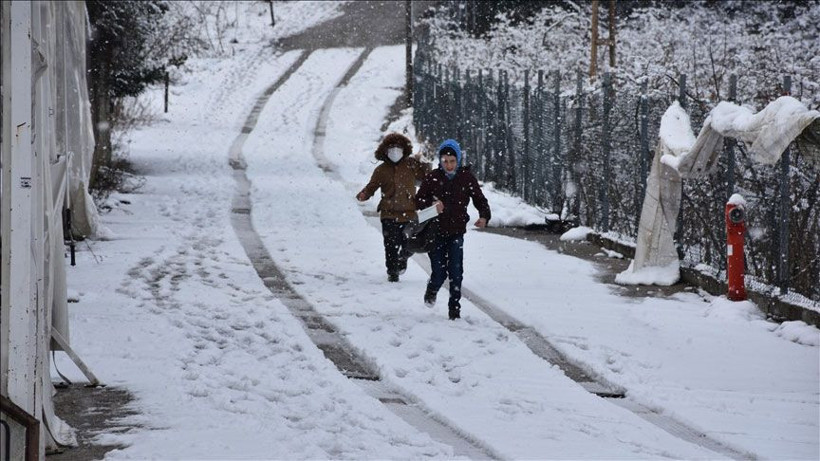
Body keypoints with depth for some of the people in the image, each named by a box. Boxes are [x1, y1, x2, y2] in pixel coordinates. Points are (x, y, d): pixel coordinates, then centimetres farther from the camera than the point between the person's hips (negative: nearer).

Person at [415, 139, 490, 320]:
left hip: (456, 232, 0)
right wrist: (432, 205, -22)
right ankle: (431, 290, 32)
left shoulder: (466, 177, -2)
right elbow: (418, 201, -1)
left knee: (456, 273, -9)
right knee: (439, 273, -4)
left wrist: (484, 216, -16)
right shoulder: (432, 178, -4)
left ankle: (455, 309, 7)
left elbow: (480, 199, 4)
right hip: (436, 232, 0)